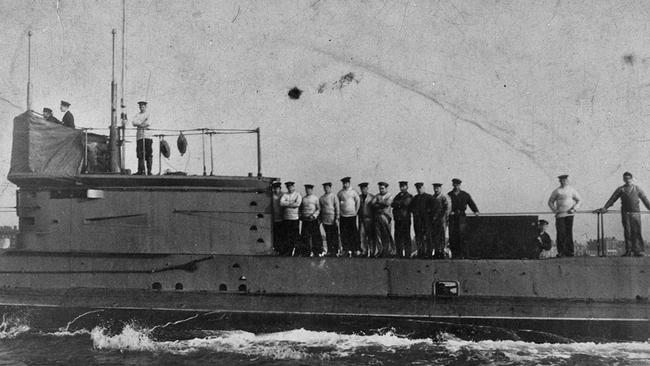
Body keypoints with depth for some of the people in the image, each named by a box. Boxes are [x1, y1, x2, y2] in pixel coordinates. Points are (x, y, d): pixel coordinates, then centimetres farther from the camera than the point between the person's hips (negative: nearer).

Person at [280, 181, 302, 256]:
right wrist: (291, 203, -11)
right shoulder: (285, 195, 10)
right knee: (287, 235, 1)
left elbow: (297, 204, -12)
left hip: (295, 218, -1)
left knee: (295, 236, 0)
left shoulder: (298, 195, 5)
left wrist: (286, 204, -7)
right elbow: (281, 203, -7)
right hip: (286, 218, 1)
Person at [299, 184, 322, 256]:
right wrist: (300, 215, 6)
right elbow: (300, 208, 20)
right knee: (305, 236, 0)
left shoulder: (315, 198, 2)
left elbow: (318, 209, -1)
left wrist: (314, 215, -14)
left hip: (313, 220, -3)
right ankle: (306, 251, 6)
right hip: (305, 220, 3)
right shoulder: (303, 198, 13)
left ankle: (317, 252, 6)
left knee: (315, 236, -1)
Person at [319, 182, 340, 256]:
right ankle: (329, 250, 11)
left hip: (333, 219, -4)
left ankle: (336, 250, 4)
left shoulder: (334, 196, -2)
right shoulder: (321, 198, 12)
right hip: (325, 220, 4)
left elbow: (337, 208, -5)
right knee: (328, 236, 6)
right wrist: (320, 218, 13)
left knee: (335, 235, -1)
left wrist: (337, 218, -10)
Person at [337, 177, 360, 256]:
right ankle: (345, 249, 5)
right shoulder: (340, 192, 7)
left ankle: (355, 249, 4)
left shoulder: (353, 192, 2)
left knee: (354, 232, -1)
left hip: (352, 215, -2)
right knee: (344, 233, 0)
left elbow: (358, 201, 6)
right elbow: (337, 202, 15)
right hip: (343, 215, 2)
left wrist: (356, 211, 1)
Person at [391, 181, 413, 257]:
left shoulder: (409, 196, 2)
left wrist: (397, 203, -4)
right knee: (398, 237, 4)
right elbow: (392, 204, 6)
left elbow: (405, 203, -16)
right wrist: (400, 204, -9)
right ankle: (399, 254, 10)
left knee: (406, 238, -4)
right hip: (397, 219, 6)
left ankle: (407, 255, -2)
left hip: (405, 219, -6)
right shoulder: (398, 196, 19)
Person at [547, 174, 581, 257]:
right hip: (560, 215, -1)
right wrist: (555, 210, 1)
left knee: (569, 232, -2)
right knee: (561, 233, -7)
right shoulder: (556, 191, 6)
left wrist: (574, 209, -1)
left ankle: (569, 251, 3)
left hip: (569, 214, 1)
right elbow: (550, 202, 14)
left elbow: (578, 200, 14)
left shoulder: (572, 190, 9)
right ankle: (561, 251, -2)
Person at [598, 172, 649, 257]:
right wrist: (605, 207, 1)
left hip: (635, 213, 0)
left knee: (637, 232, -6)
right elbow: (612, 199, 8)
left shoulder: (637, 188, 13)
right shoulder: (620, 189, 12)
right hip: (625, 213, 0)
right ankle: (629, 251, 1)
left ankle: (638, 250, -3)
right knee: (627, 232, -1)